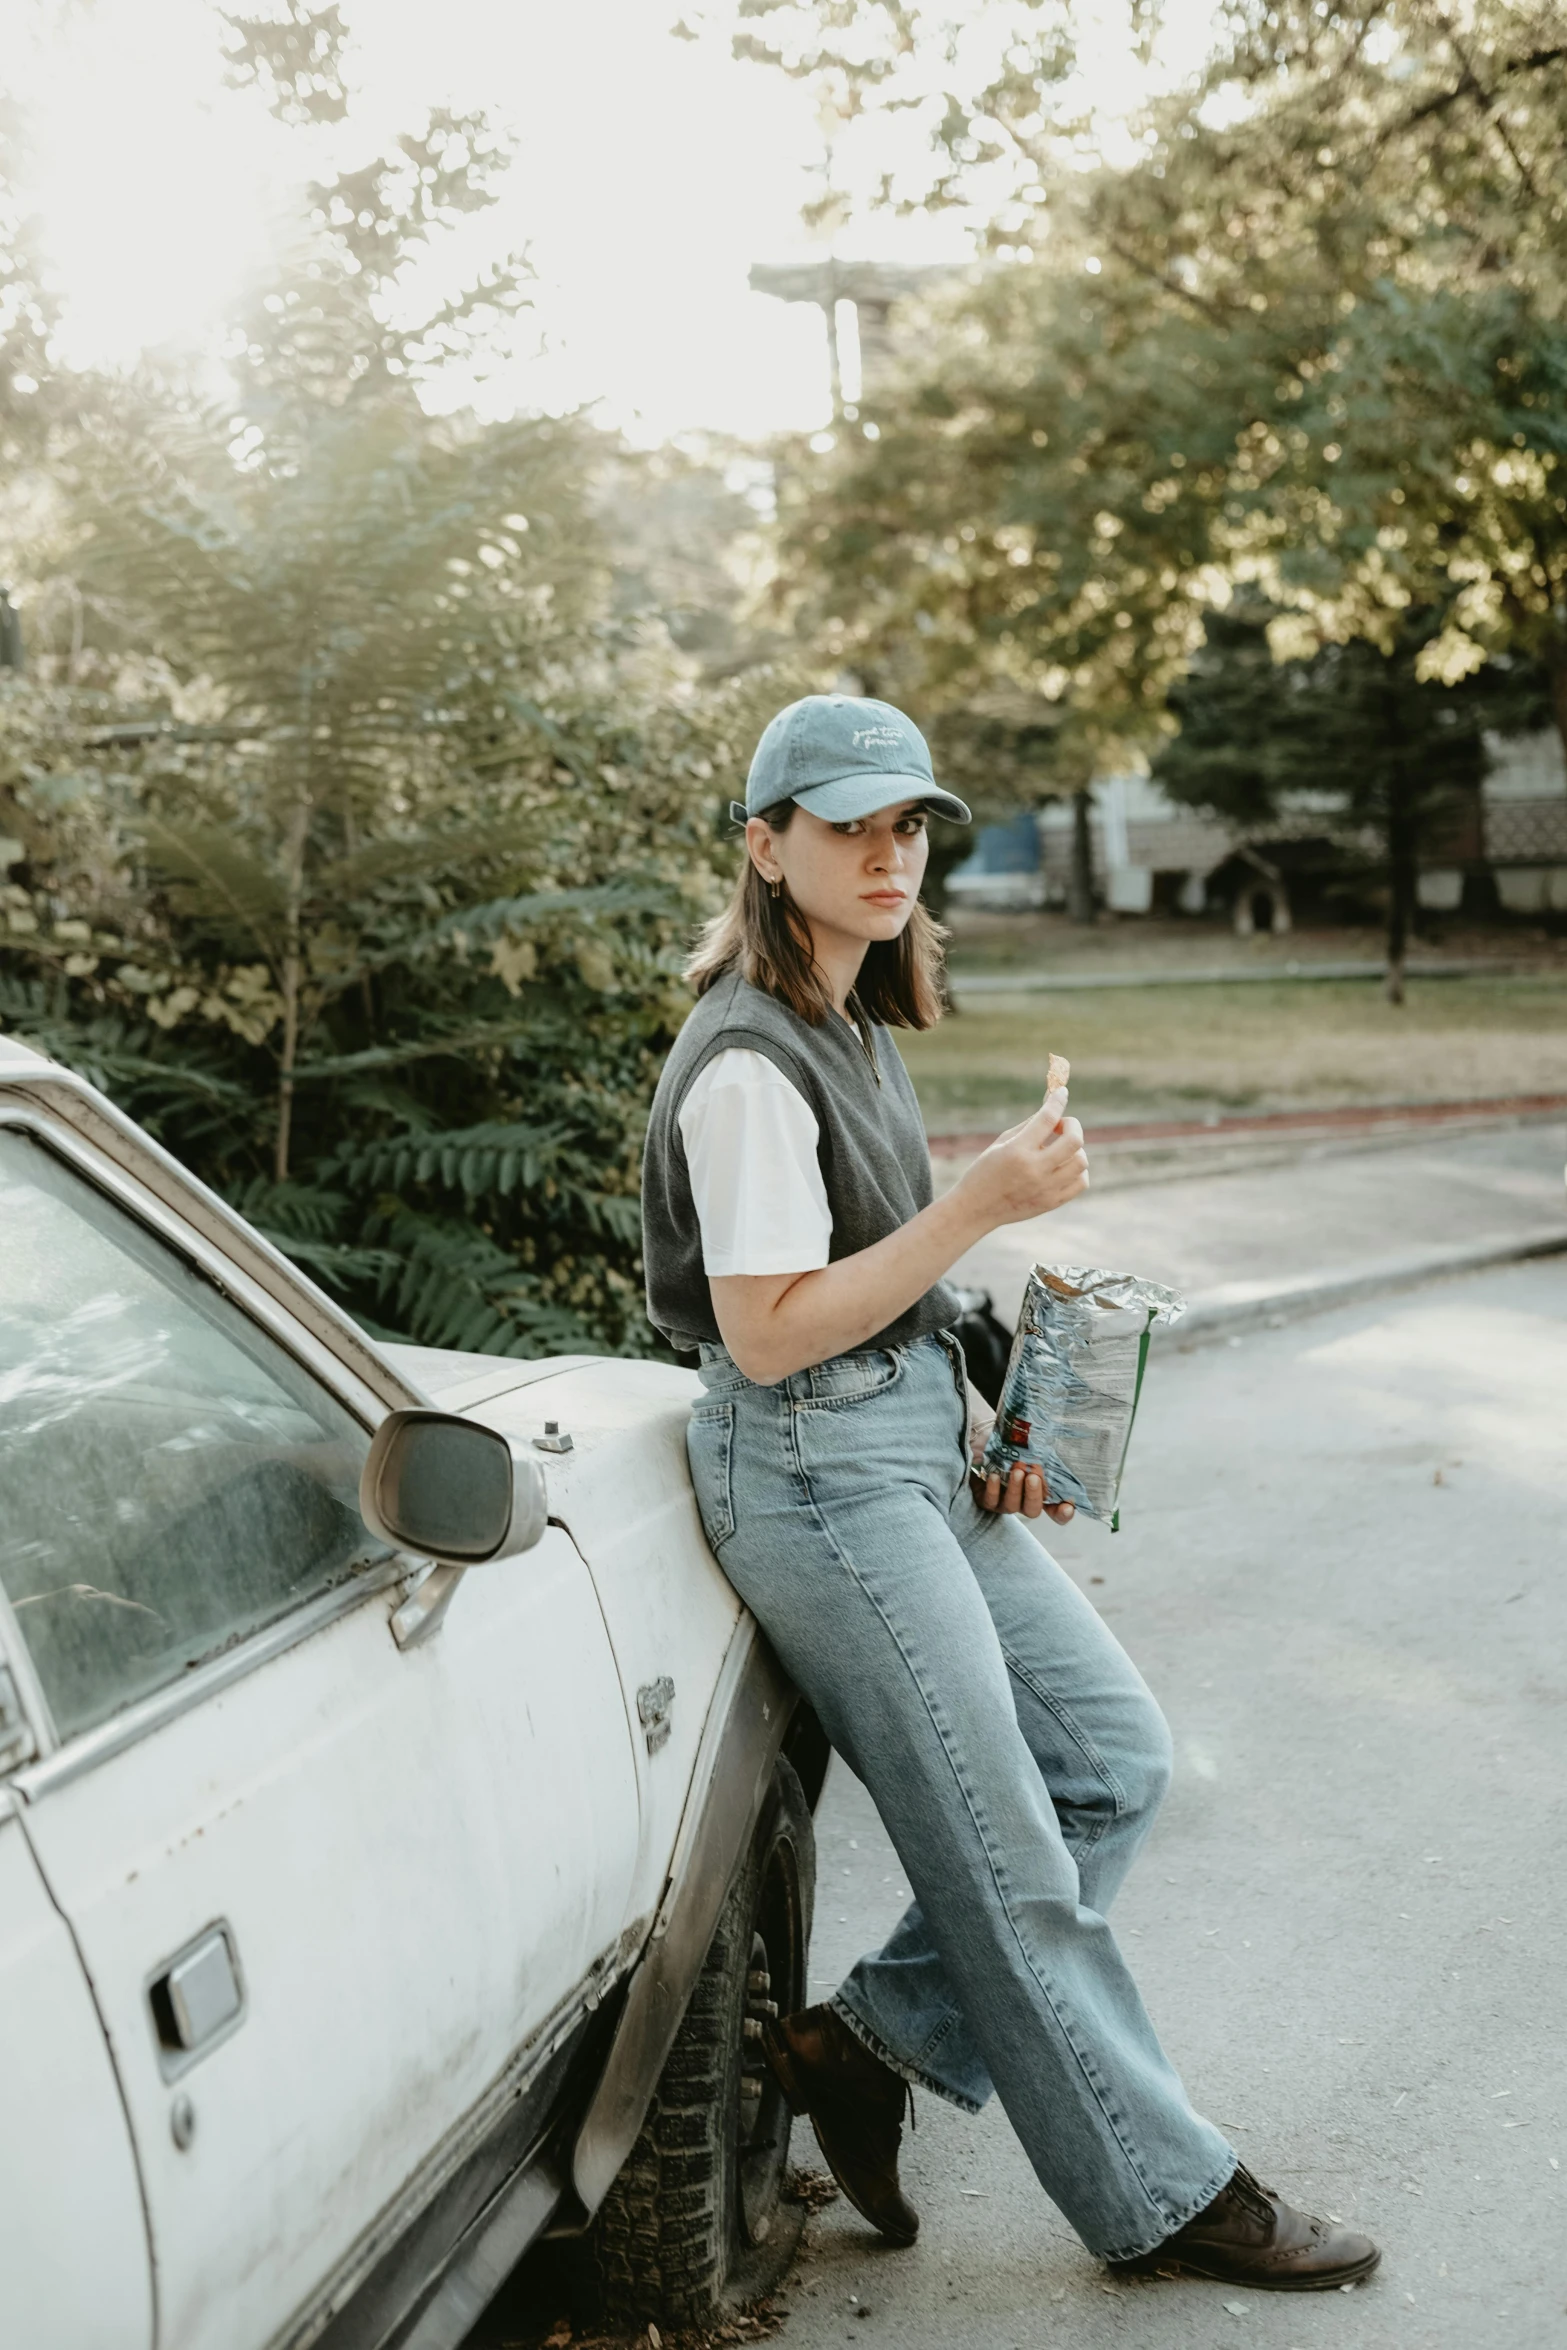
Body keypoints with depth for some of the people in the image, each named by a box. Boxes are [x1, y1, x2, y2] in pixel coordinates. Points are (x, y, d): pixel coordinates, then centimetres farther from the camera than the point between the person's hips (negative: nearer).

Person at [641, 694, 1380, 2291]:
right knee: (1010, 1861, -1)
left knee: (1115, 1757, 9)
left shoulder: (850, 1026, 12)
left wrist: (979, 1425, 9)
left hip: (915, 1450, 10)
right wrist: (981, 1202, -23)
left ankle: (871, 2043, 14)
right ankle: (1163, 2197, 14)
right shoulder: (748, 1063, -17)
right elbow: (767, 1331, -21)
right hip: (815, 1470, -10)